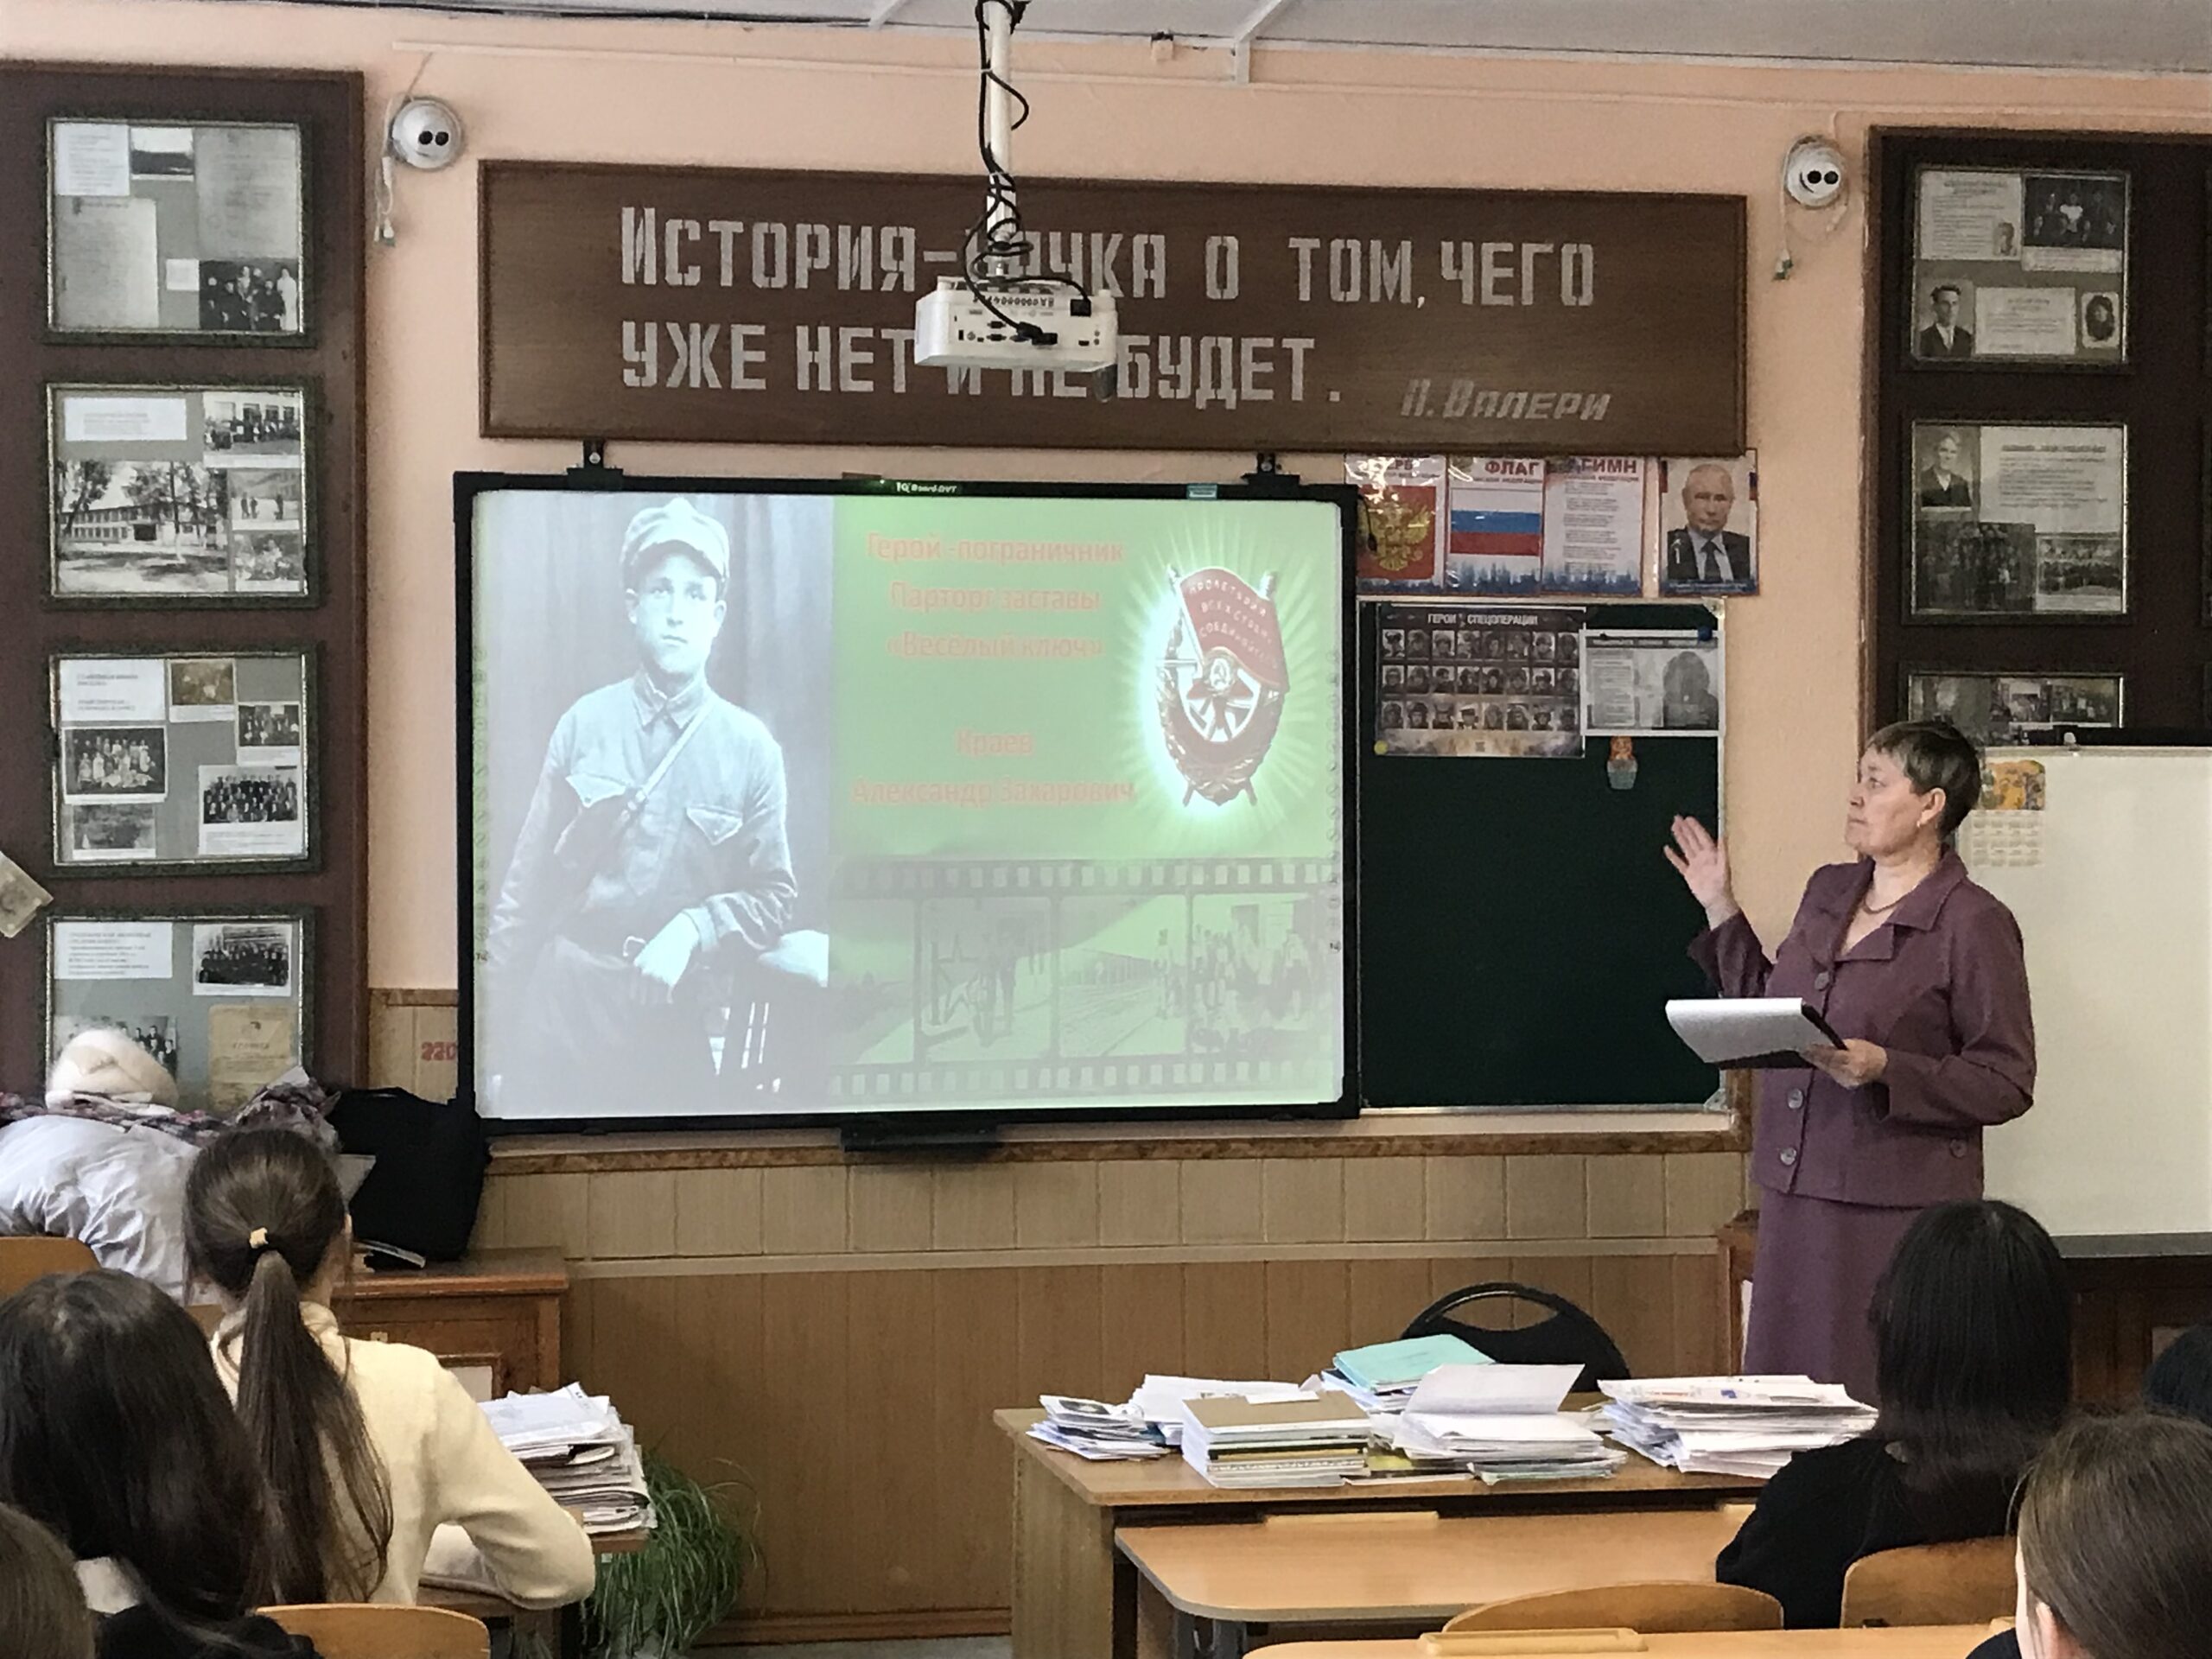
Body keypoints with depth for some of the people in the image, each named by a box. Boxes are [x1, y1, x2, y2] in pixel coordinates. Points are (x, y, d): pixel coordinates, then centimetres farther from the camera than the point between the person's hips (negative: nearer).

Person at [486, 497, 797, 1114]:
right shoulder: (586, 722, 1)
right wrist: (495, 1013, 3)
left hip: (671, 1015, 0)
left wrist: (692, 930, -15)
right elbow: (527, 879, 4)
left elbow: (773, 898, 3)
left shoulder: (752, 749, 0)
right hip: (564, 998, 0)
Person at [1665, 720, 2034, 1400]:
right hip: (1796, 1193, 7)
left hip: (1899, 1211, -7)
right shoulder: (1827, 892, 12)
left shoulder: (1974, 924, -10)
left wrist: (1885, 1070, -22)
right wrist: (1721, 911, 18)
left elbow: (2007, 1083, -11)